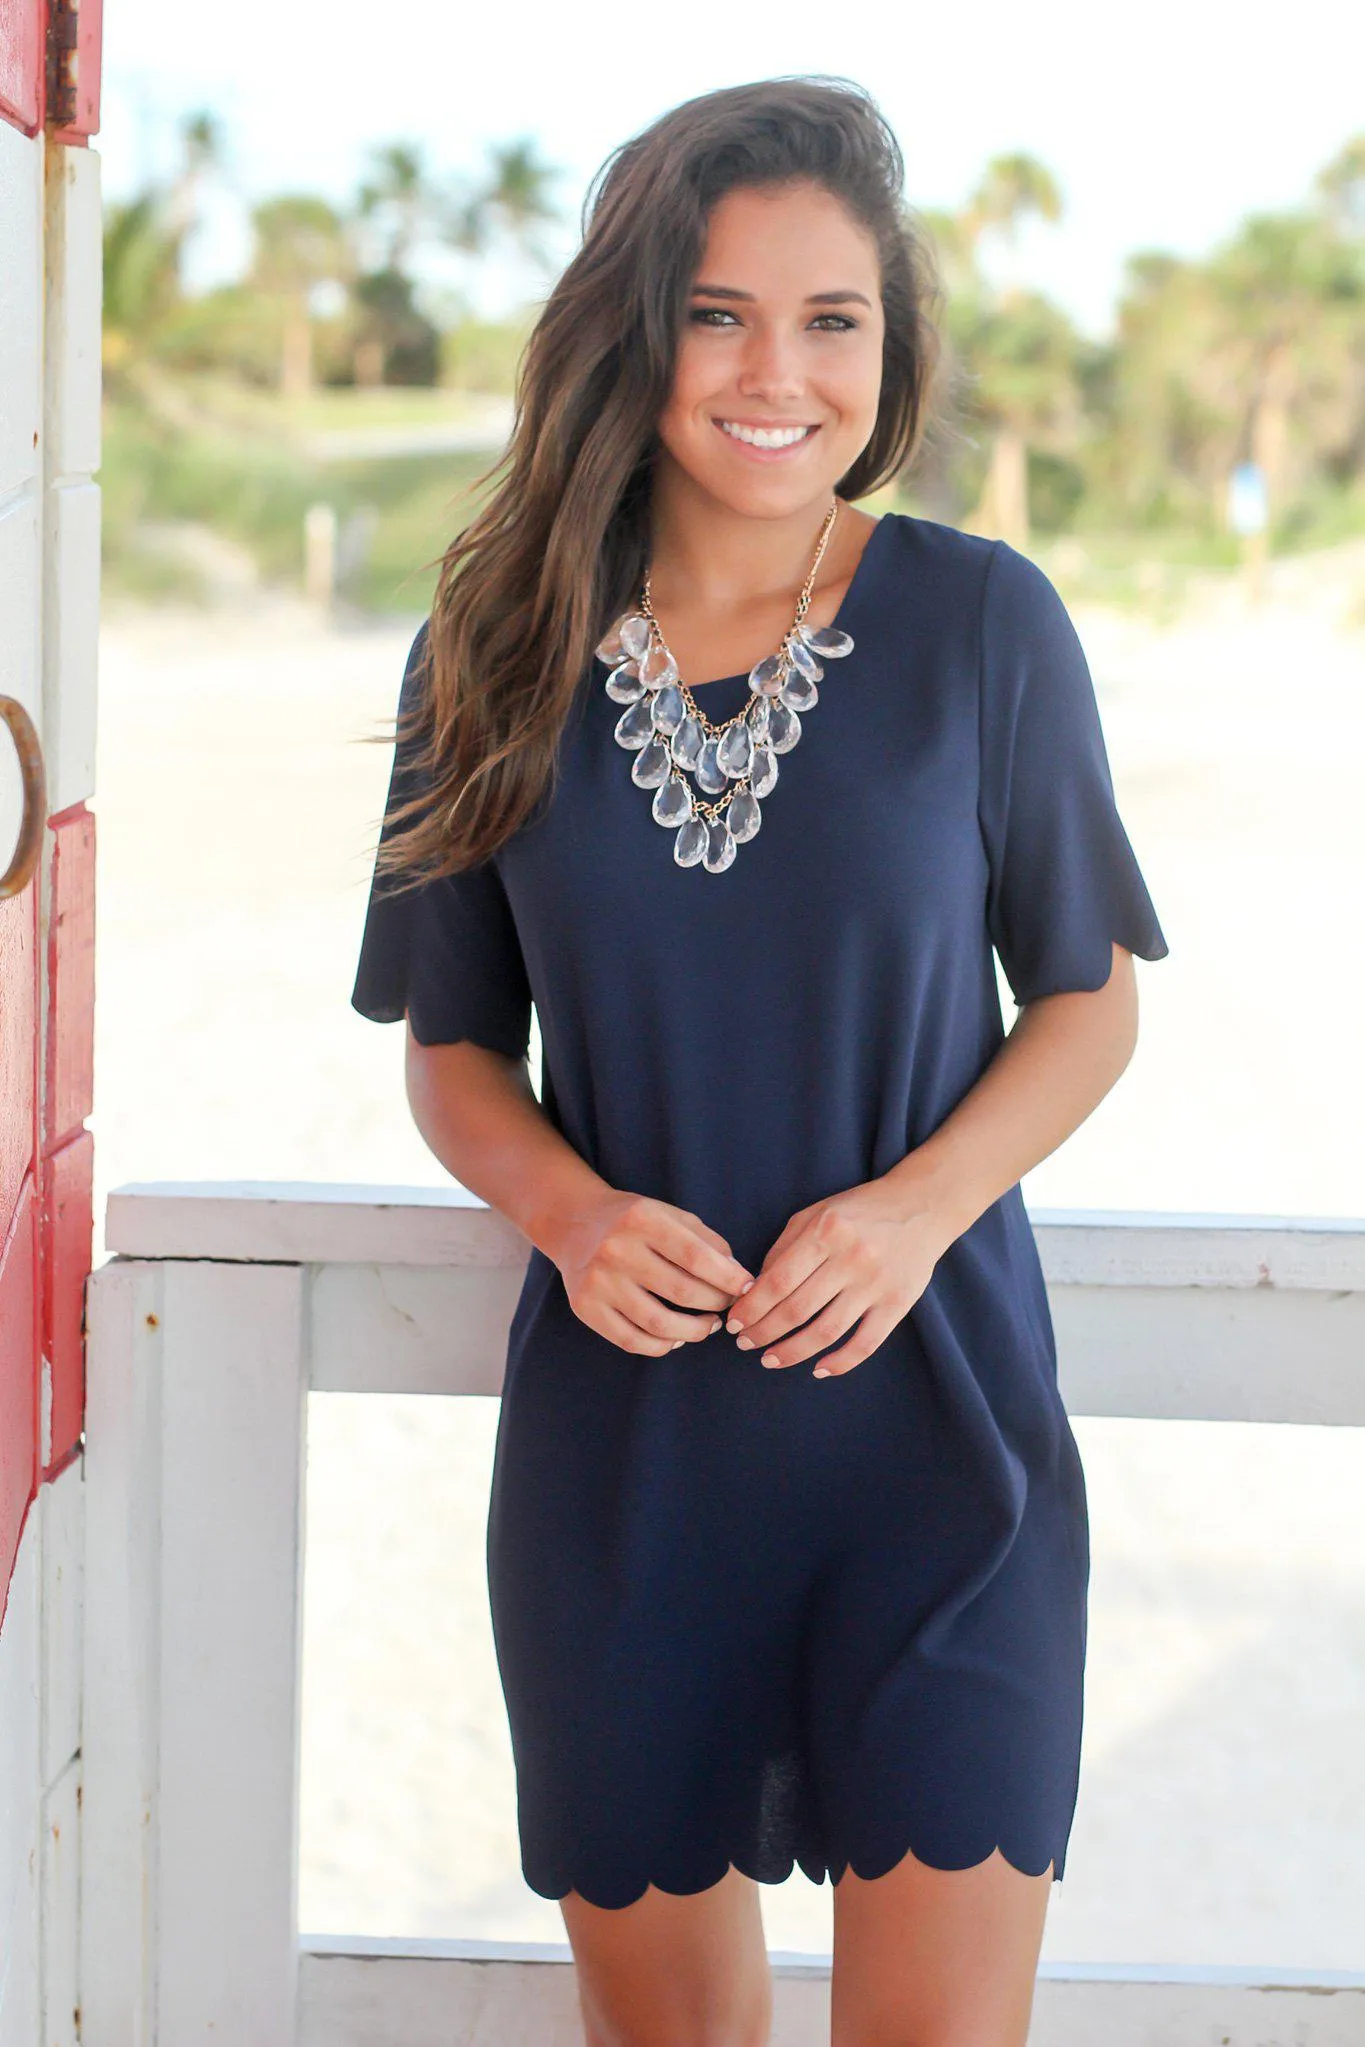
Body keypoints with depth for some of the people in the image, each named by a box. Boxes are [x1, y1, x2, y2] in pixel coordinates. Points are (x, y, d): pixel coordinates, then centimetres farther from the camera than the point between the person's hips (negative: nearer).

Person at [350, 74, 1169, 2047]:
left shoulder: (982, 625, -4)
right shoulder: (499, 657, 1)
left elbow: (1090, 999, 3)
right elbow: (454, 1043, 8)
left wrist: (919, 1207, -15)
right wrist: (569, 1212, -12)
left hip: (933, 1420, -2)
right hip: (621, 1426, 2)